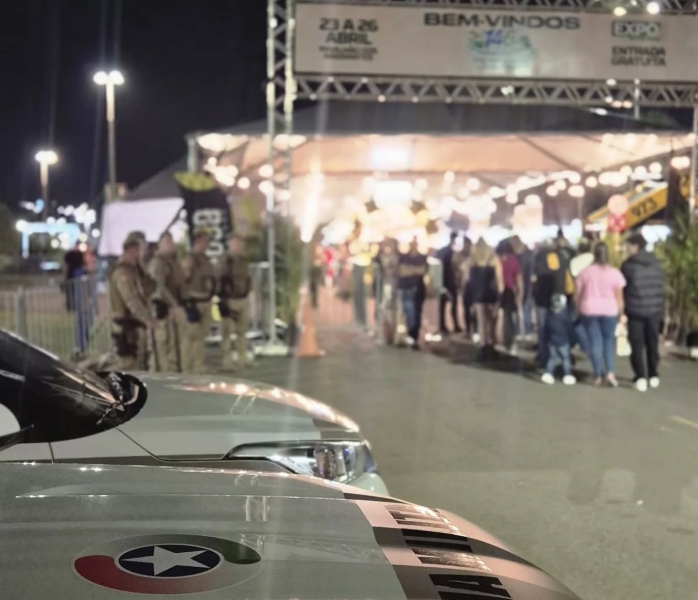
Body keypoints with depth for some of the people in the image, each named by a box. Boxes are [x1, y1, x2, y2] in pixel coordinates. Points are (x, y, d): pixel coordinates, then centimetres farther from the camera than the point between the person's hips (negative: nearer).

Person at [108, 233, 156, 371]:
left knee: (140, 362, 17)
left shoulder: (132, 269, 15)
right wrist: (147, 319, -27)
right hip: (126, 326, -11)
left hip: (135, 324, 11)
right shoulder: (122, 272, -18)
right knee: (127, 364, -7)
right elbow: (131, 300, -26)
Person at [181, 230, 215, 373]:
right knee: (192, 334, -8)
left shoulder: (206, 259, 16)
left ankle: (198, 365, 21)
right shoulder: (189, 259, -12)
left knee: (202, 333, 13)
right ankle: (186, 367, -3)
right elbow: (183, 281, -17)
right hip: (194, 301, -9)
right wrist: (188, 302, -19)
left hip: (206, 301, 9)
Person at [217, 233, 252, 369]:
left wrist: (247, 293, 15)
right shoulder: (224, 262, -12)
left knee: (242, 330, 13)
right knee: (226, 332, -4)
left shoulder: (244, 261, 11)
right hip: (230, 300, -7)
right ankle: (227, 360, 0)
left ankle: (243, 358, 21)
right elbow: (218, 283, -15)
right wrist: (223, 302, -18)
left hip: (244, 299, 7)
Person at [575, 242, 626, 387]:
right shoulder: (615, 273, -5)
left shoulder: (585, 272, -2)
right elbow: (619, 297, -4)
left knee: (595, 342, 5)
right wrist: (621, 313, 7)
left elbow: (577, 295, 1)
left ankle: (598, 376, 8)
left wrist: (579, 310, 14)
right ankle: (610, 372, -2)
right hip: (609, 310, 0)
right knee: (609, 340, 12)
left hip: (589, 310, 0)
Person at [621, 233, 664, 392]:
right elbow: (661, 287, 11)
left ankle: (641, 377, -6)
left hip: (635, 310, -4)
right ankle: (654, 376, 19)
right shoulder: (657, 263, 6)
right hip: (654, 309, 4)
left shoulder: (628, 265, -8)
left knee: (637, 345, 1)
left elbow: (622, 289, -4)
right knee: (652, 343, 14)